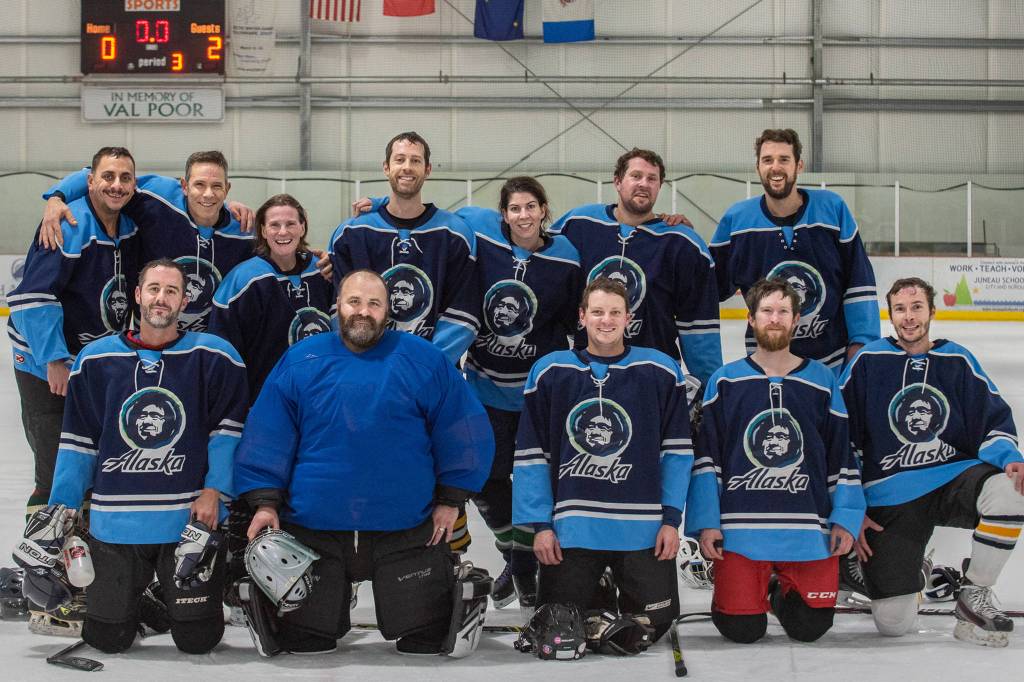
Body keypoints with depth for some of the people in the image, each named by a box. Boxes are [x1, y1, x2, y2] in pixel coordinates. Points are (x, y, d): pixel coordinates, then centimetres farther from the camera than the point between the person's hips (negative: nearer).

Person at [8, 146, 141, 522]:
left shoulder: (130, 227, 1)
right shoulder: (68, 227, -22)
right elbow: (32, 297, -26)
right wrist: (55, 361, -27)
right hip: (45, 364, -8)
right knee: (58, 475, -11)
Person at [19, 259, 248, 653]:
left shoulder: (214, 357, -2)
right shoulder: (95, 359, 5)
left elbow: (228, 428, 0)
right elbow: (78, 442, 9)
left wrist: (214, 491, -10)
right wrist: (61, 509, 5)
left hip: (192, 518, -1)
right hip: (115, 523, 2)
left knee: (197, 638, -1)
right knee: (106, 637, 3)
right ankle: (135, 593, 36)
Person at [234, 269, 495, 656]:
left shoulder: (423, 360, 1)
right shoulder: (301, 360, 4)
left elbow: (463, 431, 5)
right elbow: (267, 434, 3)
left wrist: (451, 500, 1)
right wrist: (264, 503, -5)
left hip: (406, 532, -1)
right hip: (312, 530, 1)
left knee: (423, 641, 4)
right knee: (302, 642, 6)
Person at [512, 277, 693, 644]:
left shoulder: (661, 371, 1)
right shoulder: (550, 371, 1)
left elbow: (677, 450, 4)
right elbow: (530, 455, 2)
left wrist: (671, 518, -2)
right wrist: (540, 524, -3)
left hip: (643, 530, 0)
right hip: (571, 528, 0)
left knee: (654, 624, -1)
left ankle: (624, 594, 31)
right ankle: (595, 594, 31)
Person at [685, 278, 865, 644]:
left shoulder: (823, 382, 9)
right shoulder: (724, 381, 5)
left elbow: (843, 457, 11)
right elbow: (705, 459, 4)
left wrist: (845, 519, 2)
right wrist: (705, 522, -4)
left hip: (808, 528, 1)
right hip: (739, 527, -1)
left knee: (811, 626, -7)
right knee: (742, 629, -9)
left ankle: (785, 592, 27)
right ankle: (755, 590, 25)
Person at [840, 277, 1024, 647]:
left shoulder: (958, 360, 6)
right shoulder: (868, 362, 1)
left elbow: (993, 420, 7)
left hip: (953, 478, 2)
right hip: (889, 500, -2)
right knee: (893, 623, -14)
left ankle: (974, 595, -11)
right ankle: (909, 571, 25)